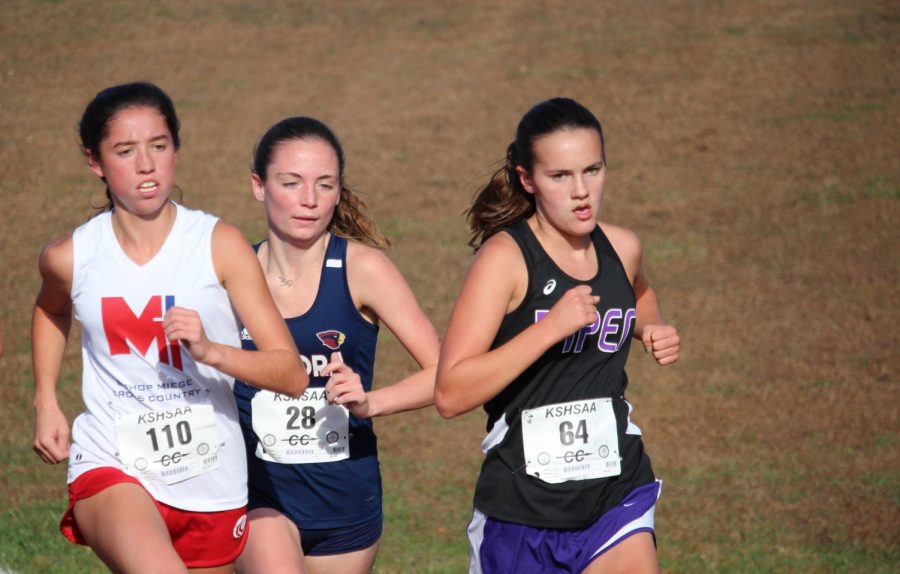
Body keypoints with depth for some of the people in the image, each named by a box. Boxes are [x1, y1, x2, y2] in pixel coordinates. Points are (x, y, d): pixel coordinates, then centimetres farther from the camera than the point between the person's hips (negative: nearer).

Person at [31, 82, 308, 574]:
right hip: (110, 466, -2)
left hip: (210, 480, 2)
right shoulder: (70, 257, -3)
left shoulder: (220, 245, -7)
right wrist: (45, 403, 14)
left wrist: (210, 350, -25)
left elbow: (292, 375, -9)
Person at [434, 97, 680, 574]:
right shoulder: (505, 257, -13)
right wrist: (550, 327, -28)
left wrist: (650, 329, 10)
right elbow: (450, 394, -22)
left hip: (617, 497, 4)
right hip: (523, 504, -4)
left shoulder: (621, 248, 4)